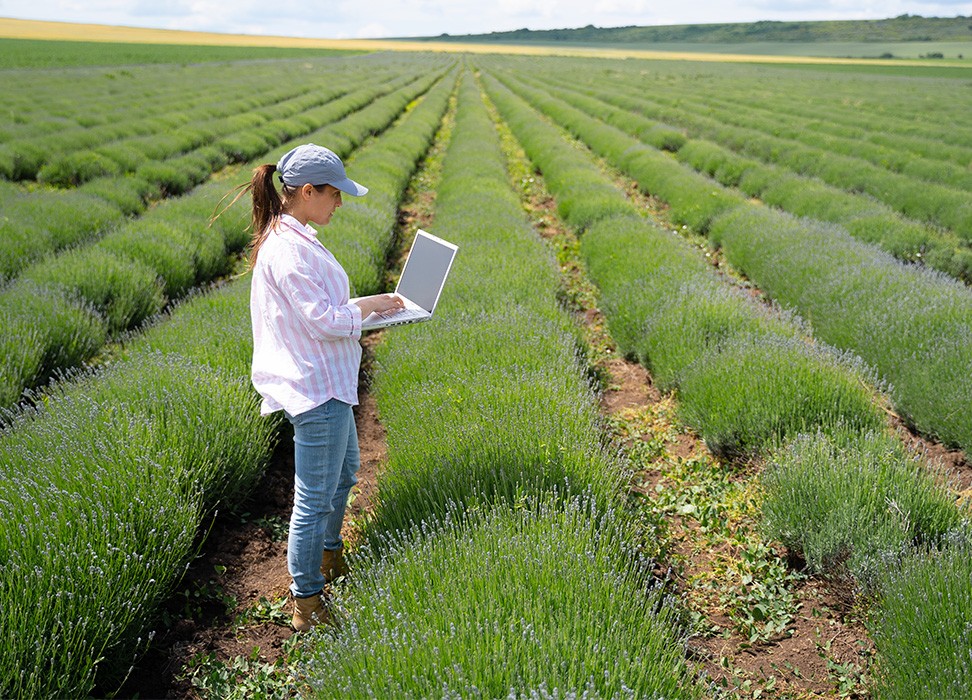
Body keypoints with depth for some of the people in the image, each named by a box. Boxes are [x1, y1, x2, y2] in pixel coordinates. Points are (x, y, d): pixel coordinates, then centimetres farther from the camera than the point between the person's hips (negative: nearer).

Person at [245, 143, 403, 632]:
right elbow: (324, 320, -24)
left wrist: (360, 308, 8)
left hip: (324, 382, 11)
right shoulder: (289, 248, -23)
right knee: (315, 497, 1)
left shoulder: (289, 239, 10)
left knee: (344, 472, 27)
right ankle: (307, 605, 16)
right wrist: (369, 306, -8)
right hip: (316, 389, -11)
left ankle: (330, 559, 47)